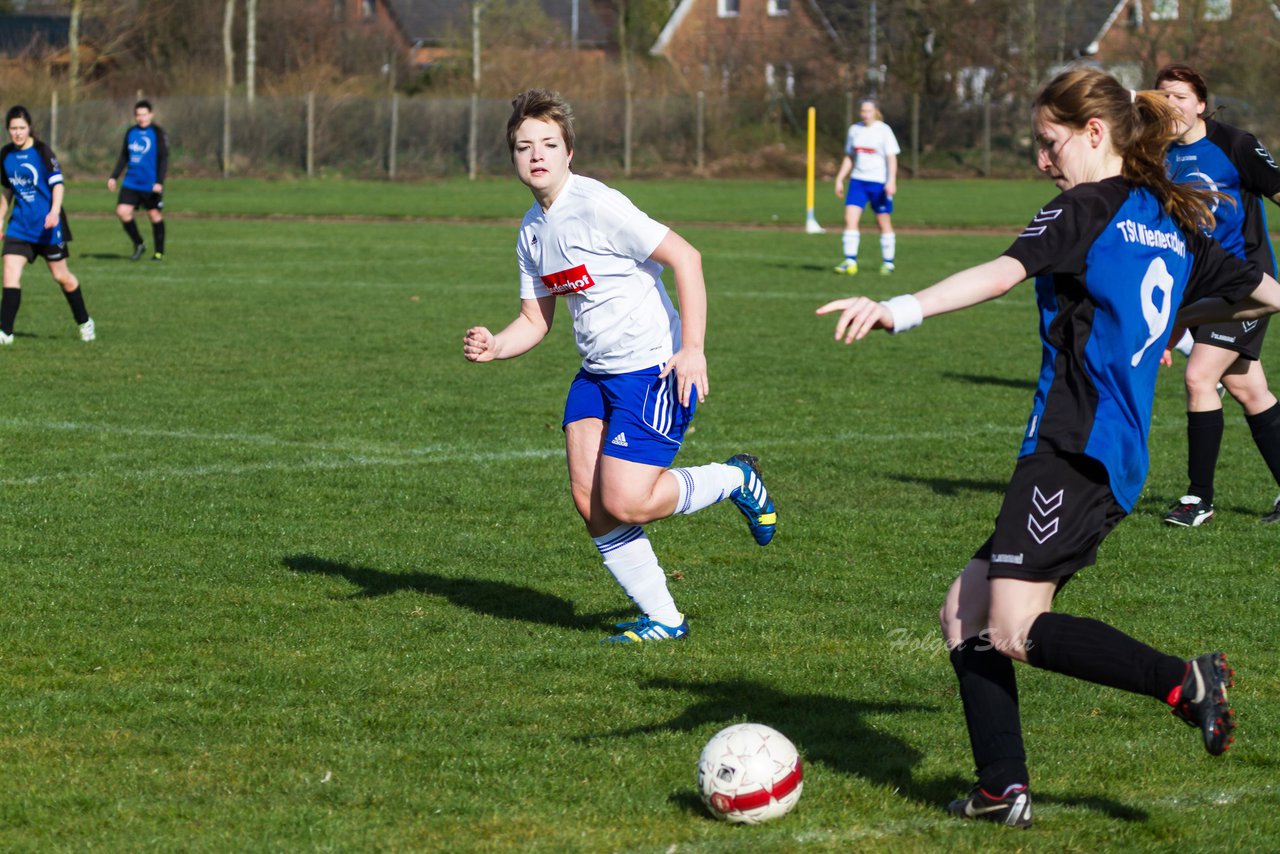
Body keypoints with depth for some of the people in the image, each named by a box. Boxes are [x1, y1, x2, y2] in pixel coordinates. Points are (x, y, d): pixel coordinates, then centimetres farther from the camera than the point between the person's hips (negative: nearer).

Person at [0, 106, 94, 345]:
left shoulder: (41, 151, -10)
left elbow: (58, 183, -14)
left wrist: (55, 211, -29)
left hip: (47, 224, -4)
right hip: (20, 224, 4)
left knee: (61, 276, 7)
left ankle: (84, 322, 28)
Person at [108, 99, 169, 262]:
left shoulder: (158, 133, -6)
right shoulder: (131, 133, 10)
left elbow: (164, 159, -9)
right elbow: (124, 157, 19)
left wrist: (159, 182, -17)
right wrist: (114, 176, 12)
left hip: (151, 186, -5)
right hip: (131, 183, 5)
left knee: (155, 215, 3)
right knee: (122, 211, -10)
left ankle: (159, 252, 16)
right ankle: (138, 245, 8)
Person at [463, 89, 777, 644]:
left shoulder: (597, 206, -17)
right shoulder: (533, 231, 9)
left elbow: (684, 257, -19)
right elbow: (535, 320, 15)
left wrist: (693, 348, -23)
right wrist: (493, 347, -7)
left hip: (655, 368, -8)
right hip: (597, 373, 8)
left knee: (624, 503, -15)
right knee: (590, 502, -3)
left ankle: (734, 480, 12)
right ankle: (662, 618, 10)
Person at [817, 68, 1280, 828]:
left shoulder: (1088, 209, -4)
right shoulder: (1173, 224, 19)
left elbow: (1004, 273, -22)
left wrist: (901, 309, -33)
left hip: (1074, 445, -9)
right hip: (1119, 459, 9)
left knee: (1015, 632, -17)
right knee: (966, 611, 10)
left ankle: (1182, 682, -18)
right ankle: (1003, 790, 5)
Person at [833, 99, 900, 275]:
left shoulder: (884, 130, -5)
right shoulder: (854, 130, 10)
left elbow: (892, 158, -7)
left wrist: (891, 181, -18)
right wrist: (839, 179, 13)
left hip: (879, 182, -4)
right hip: (857, 181, 4)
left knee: (884, 223, 3)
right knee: (850, 219, -11)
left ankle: (888, 263, 16)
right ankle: (850, 262, -12)